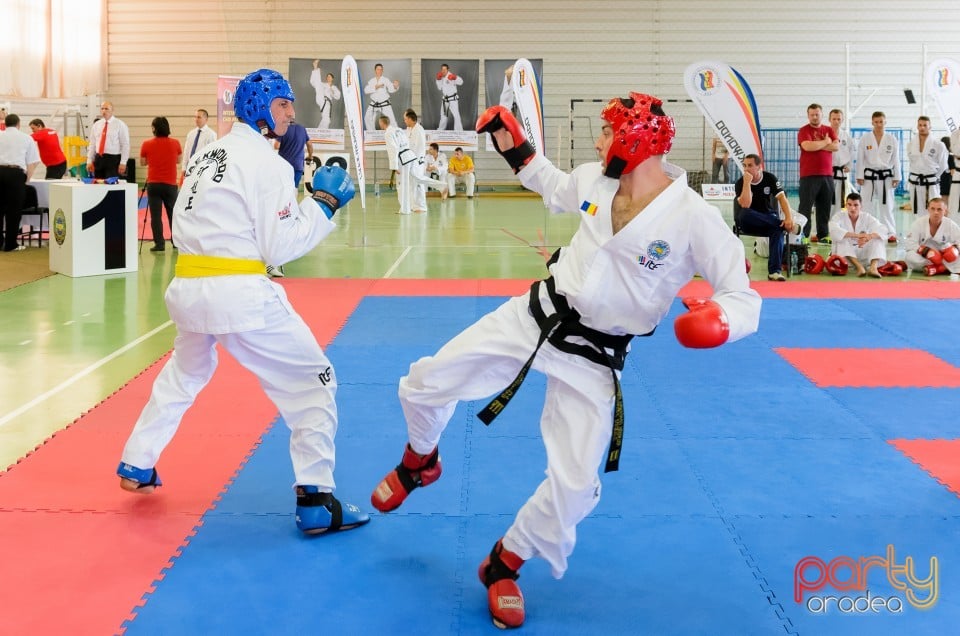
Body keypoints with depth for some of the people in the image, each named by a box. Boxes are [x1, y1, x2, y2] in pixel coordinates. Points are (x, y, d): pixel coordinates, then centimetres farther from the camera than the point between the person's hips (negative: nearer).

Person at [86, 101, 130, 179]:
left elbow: (125, 145, -5)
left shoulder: (120, 124, -2)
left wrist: (123, 163, -12)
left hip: (113, 159, -5)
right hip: (98, 159, 5)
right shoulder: (96, 125, 12)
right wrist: (89, 161, 8)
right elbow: (92, 144, 16)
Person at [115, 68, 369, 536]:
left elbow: (183, 225, 18)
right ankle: (316, 502, -2)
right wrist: (324, 203, -5)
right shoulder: (266, 162, -9)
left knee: (183, 374, 32)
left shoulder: (210, 153, 15)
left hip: (188, 286, 8)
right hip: (240, 294, -8)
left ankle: (137, 466, 41)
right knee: (314, 380, 1)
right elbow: (281, 245, -12)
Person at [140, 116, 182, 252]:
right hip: (170, 184, 1)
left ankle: (159, 244, -3)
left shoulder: (146, 145, -5)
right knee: (173, 214, 14)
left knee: (156, 216, 1)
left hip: (153, 184, -1)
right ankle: (176, 242, 21)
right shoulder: (175, 144, -3)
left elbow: (143, 162, 9)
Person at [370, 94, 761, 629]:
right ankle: (421, 462, 37)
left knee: (574, 485, -5)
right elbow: (556, 187, 21)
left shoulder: (694, 219, -21)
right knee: (426, 383, 4)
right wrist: (515, 148, 13)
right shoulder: (598, 181, -4)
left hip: (592, 359, -4)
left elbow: (744, 297, -19)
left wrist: (718, 322, -40)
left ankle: (505, 566, 22)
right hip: (534, 317, 4)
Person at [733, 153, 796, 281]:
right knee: (744, 214, -36)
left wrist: (789, 217, -29)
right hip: (748, 224, -1)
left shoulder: (770, 178, -2)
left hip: (769, 220, 1)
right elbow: (745, 205, -24)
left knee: (777, 228, -33)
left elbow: (782, 197, -13)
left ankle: (774, 271, -39)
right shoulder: (740, 183, -8)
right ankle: (783, 223, -30)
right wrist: (747, 182, -27)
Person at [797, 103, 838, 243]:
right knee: (805, 207, -5)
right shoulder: (804, 131, -1)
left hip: (827, 175, 5)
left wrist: (817, 145, -9)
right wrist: (825, 142, -5)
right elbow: (807, 146, -20)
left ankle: (823, 235, 16)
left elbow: (836, 146, -2)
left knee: (825, 208, 9)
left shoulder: (829, 130, 14)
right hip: (809, 175, -5)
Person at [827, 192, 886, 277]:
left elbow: (882, 230, -19)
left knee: (877, 240, -19)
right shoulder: (839, 216, -9)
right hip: (845, 254, -2)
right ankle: (859, 266, -42)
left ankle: (873, 267, -41)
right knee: (842, 239, -30)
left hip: (862, 253, 2)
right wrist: (856, 235, -44)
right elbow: (834, 230, -32)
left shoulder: (867, 217, -3)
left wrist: (868, 237, -42)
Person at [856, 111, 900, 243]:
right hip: (869, 176, -1)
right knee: (867, 205, 0)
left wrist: (896, 177, 2)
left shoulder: (892, 139, 3)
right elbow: (860, 159, 1)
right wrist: (859, 176, -4)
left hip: (886, 176, 1)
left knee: (887, 205, 5)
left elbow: (896, 160, 5)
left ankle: (890, 233, 10)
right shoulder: (865, 139, 0)